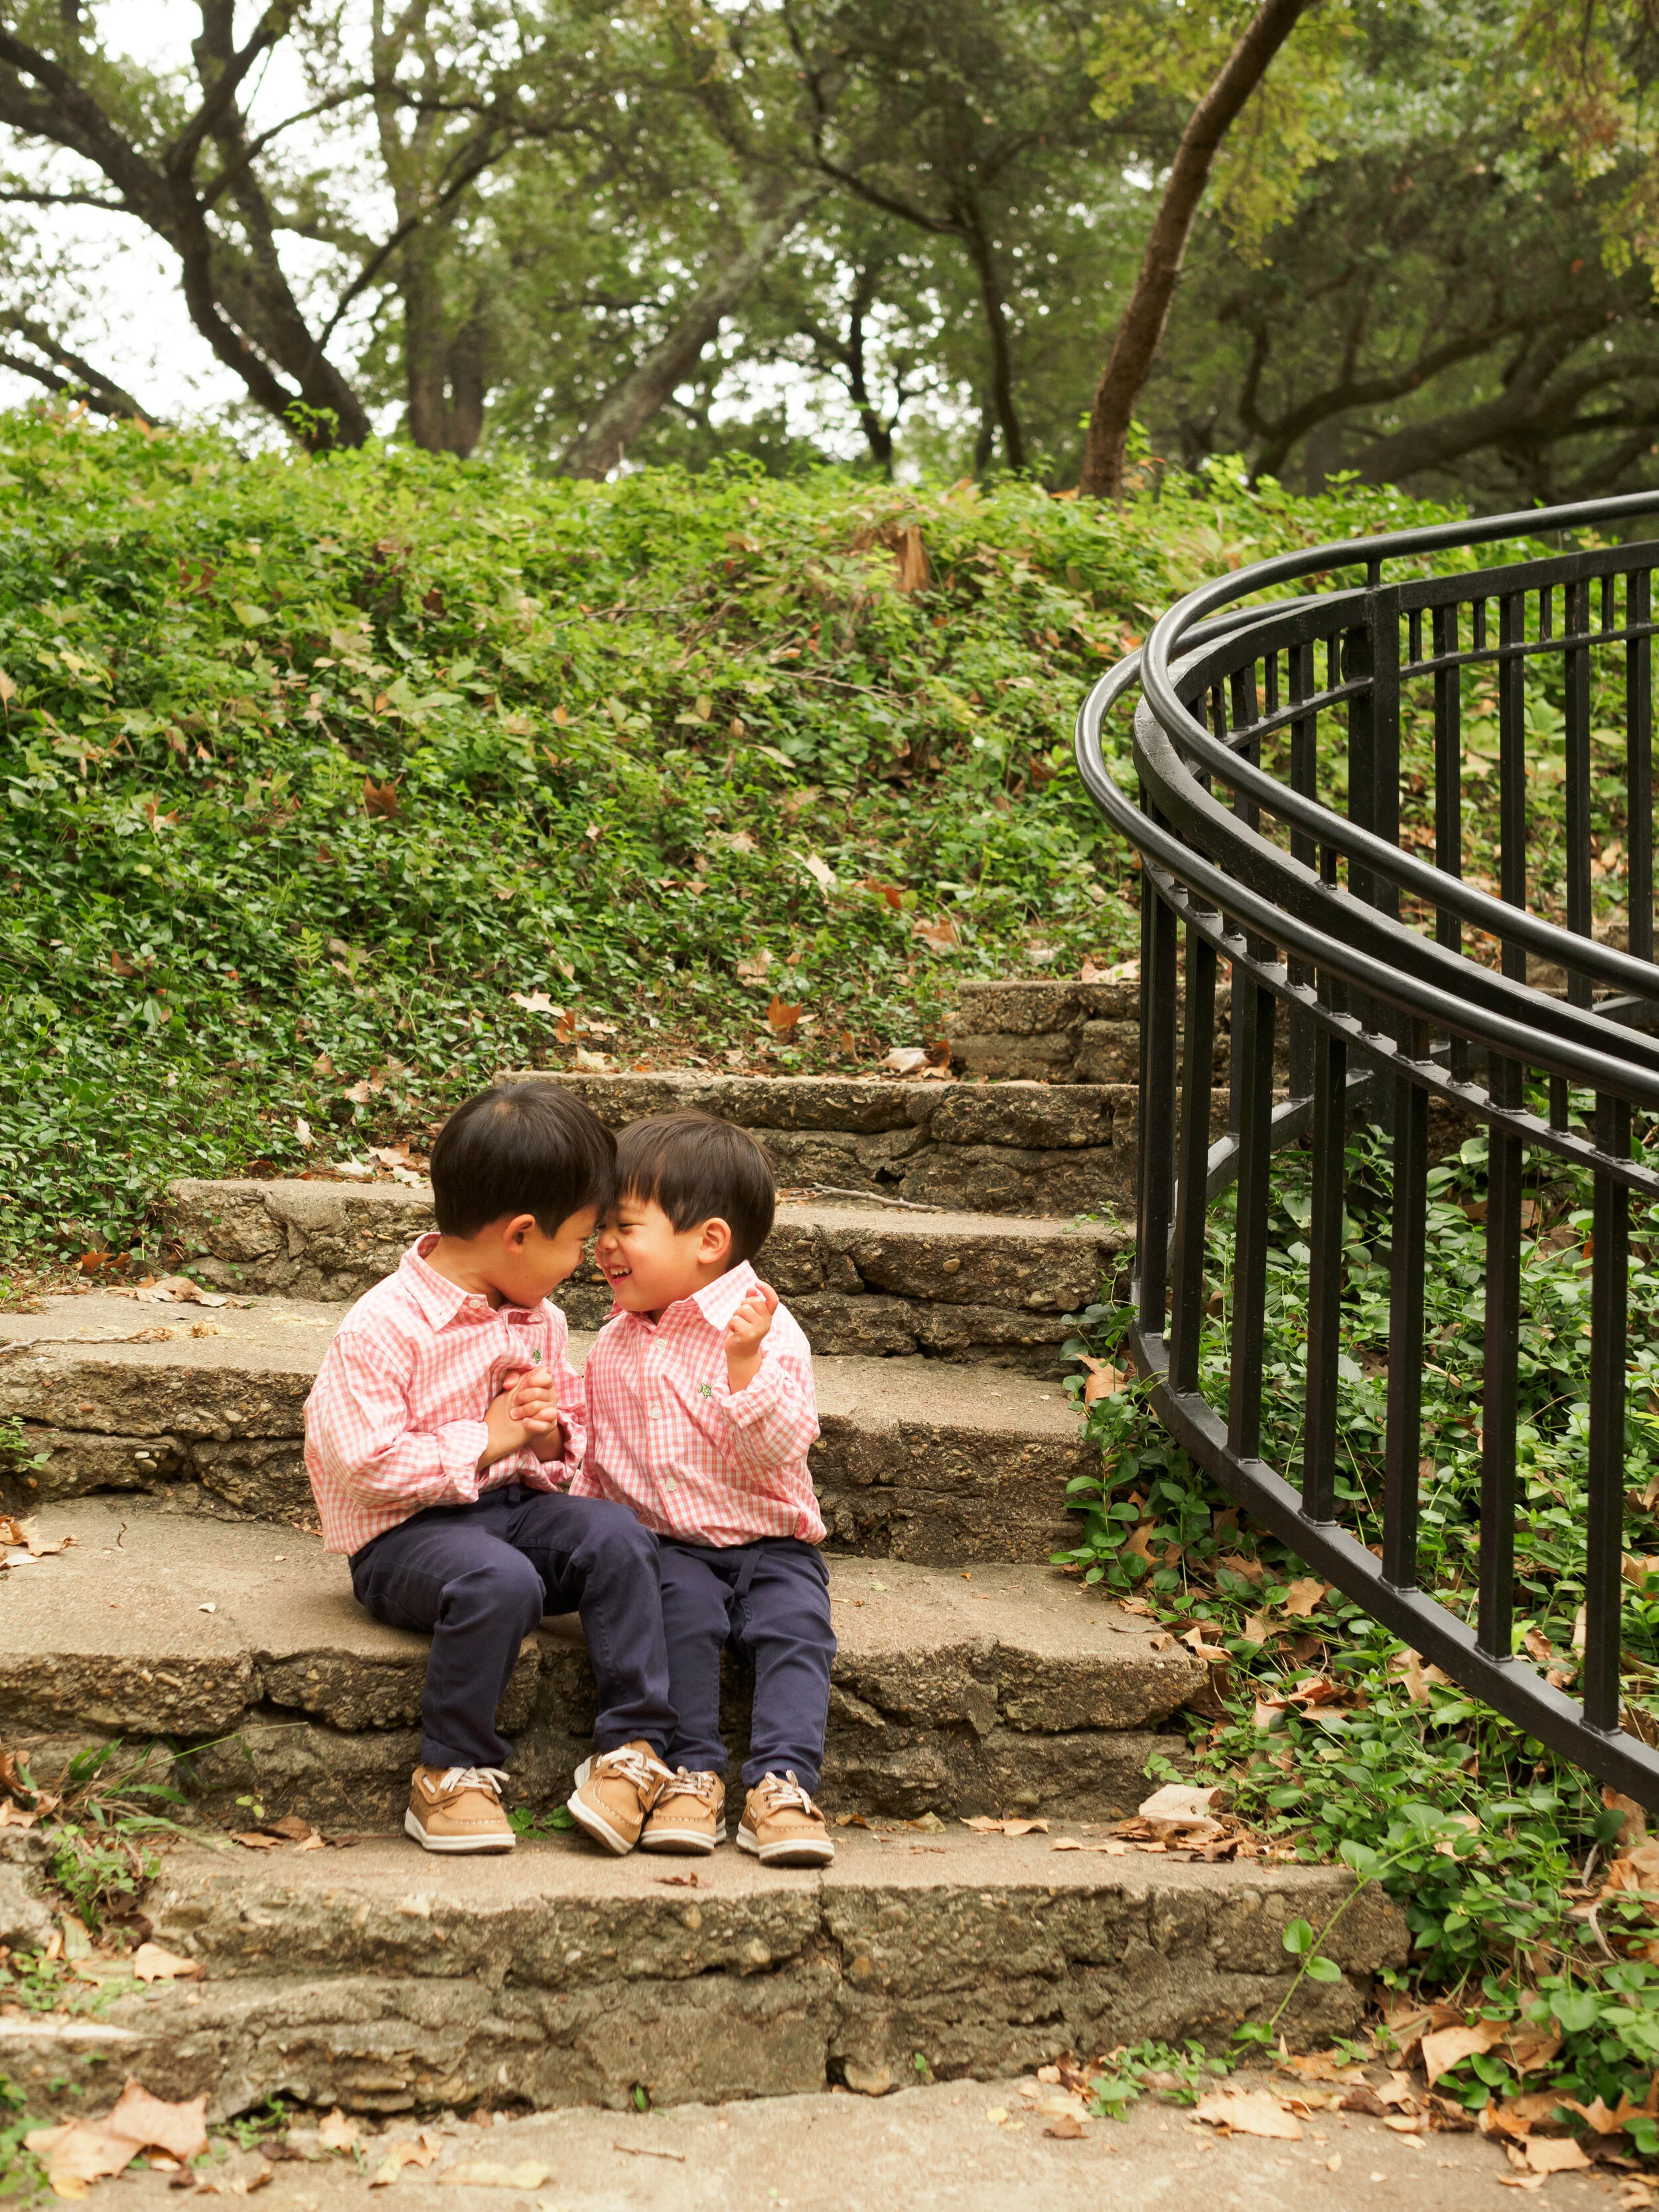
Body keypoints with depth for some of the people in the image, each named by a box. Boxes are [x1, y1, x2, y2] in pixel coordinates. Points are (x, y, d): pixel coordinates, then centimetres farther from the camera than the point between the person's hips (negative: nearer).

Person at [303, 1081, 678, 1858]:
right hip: (403, 1533, -7)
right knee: (500, 1581, -36)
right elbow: (366, 1462, -20)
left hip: (514, 1504, 7)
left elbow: (574, 1435, 21)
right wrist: (483, 1444, -17)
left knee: (616, 1535, -21)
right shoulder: (384, 1327, -15)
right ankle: (452, 1774, -18)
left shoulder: (540, 1322, 10)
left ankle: (633, 1748, -16)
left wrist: (551, 1437, -4)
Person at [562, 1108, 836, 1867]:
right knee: (680, 1613, -27)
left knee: (795, 1631, -27)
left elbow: (776, 1449, -20)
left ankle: (781, 1783, -26)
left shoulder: (768, 1331, -8)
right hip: (665, 1547, 3)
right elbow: (595, 1461, 20)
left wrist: (747, 1363, -32)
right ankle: (694, 1772, -22)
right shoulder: (613, 1346, 10)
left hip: (769, 1543, -2)